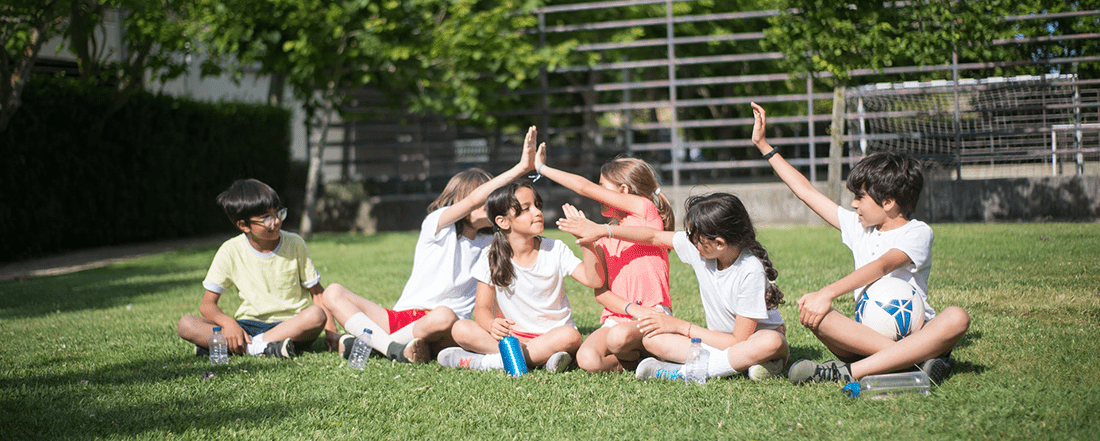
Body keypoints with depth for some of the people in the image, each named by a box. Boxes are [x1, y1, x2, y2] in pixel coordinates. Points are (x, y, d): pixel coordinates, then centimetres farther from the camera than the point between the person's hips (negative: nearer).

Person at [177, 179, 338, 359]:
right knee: (185, 325, -22)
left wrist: (331, 329, -13)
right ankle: (264, 347, -36)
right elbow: (207, 303, -2)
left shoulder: (294, 244, -1)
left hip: (291, 324, -1)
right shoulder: (231, 252, -3)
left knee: (316, 315, -35)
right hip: (249, 325, 1)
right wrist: (228, 323, -24)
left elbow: (317, 292, 4)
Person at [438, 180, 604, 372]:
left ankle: (486, 361, -29)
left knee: (570, 336, -35)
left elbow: (594, 281, -10)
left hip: (553, 334, -1)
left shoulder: (555, 250, -1)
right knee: (461, 329, -23)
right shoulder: (492, 259, -1)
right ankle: (542, 356, -29)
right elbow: (482, 308, -1)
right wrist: (492, 325, -25)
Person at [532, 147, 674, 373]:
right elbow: (600, 291, 8)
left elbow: (586, 188, -4)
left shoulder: (645, 210, 0)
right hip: (616, 317, 5)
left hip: (651, 315, -4)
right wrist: (634, 309, -12)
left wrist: (543, 168, 4)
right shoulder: (603, 237, 18)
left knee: (619, 337, -38)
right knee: (587, 359, -28)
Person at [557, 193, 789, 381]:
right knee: (652, 337, -17)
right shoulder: (700, 245, -10)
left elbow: (739, 340, -25)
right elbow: (655, 237, 7)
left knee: (772, 343, -43)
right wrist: (601, 230, 7)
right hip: (721, 340, 5)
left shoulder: (751, 271, -27)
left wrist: (681, 327, -18)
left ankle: (684, 371, -33)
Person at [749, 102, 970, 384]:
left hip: (916, 334, -4)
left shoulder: (918, 233, -3)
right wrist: (763, 145, 24)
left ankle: (851, 372, -47)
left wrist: (828, 293, -35)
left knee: (957, 318, -36)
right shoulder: (858, 227, 15)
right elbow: (806, 191, 22)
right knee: (809, 311, -24)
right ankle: (915, 359, -37)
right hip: (865, 336, 4)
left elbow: (882, 265, -22)